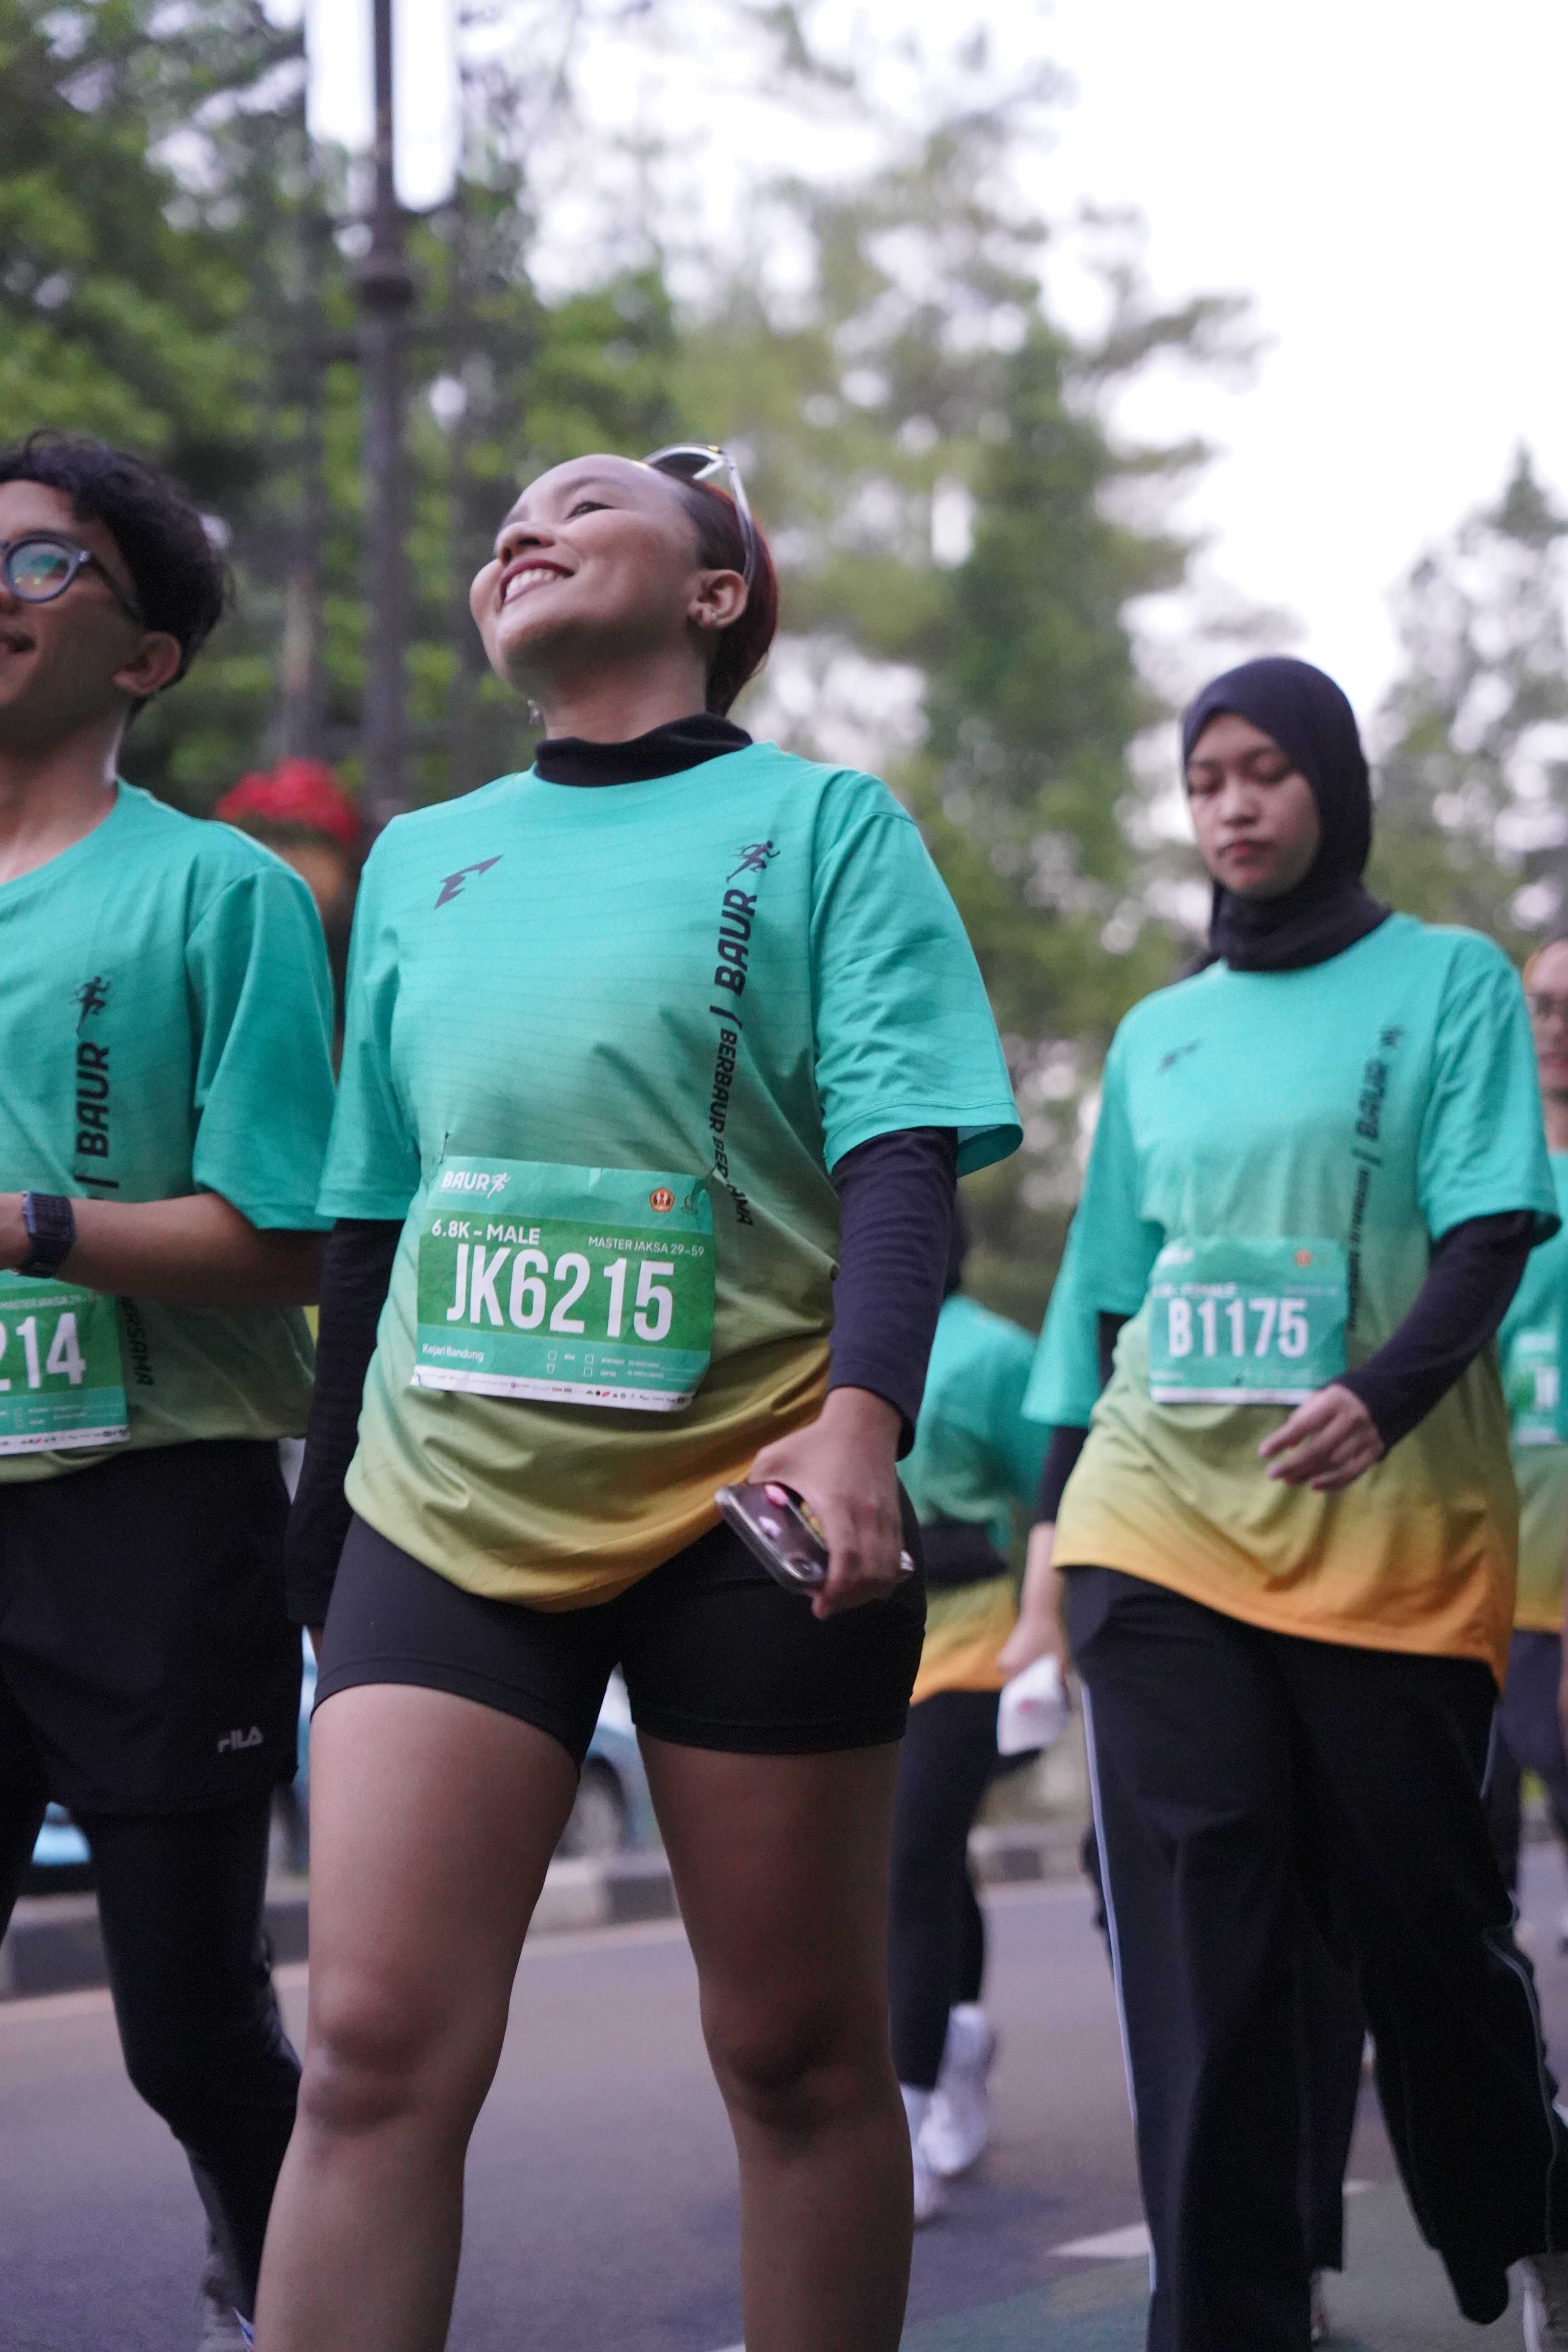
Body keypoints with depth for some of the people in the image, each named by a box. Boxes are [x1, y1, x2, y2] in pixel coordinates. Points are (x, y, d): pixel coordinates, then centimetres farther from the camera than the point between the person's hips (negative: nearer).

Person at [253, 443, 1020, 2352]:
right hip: (450, 1503, 3)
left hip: (748, 1505, -3)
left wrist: (864, 1415, -25)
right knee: (375, 2046, -7)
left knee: (797, 2050, 4)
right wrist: (324, 1506, 16)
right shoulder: (420, 858, 16)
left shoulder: (823, 823, 3)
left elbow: (902, 1157, -9)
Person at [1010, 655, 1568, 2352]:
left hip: (1389, 1523, -3)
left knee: (1419, 1912, 5)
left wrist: (1385, 1394, -25)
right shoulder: (1156, 1034, 15)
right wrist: (1055, 1516, 12)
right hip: (1160, 1521, 3)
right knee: (1194, 1947, -4)